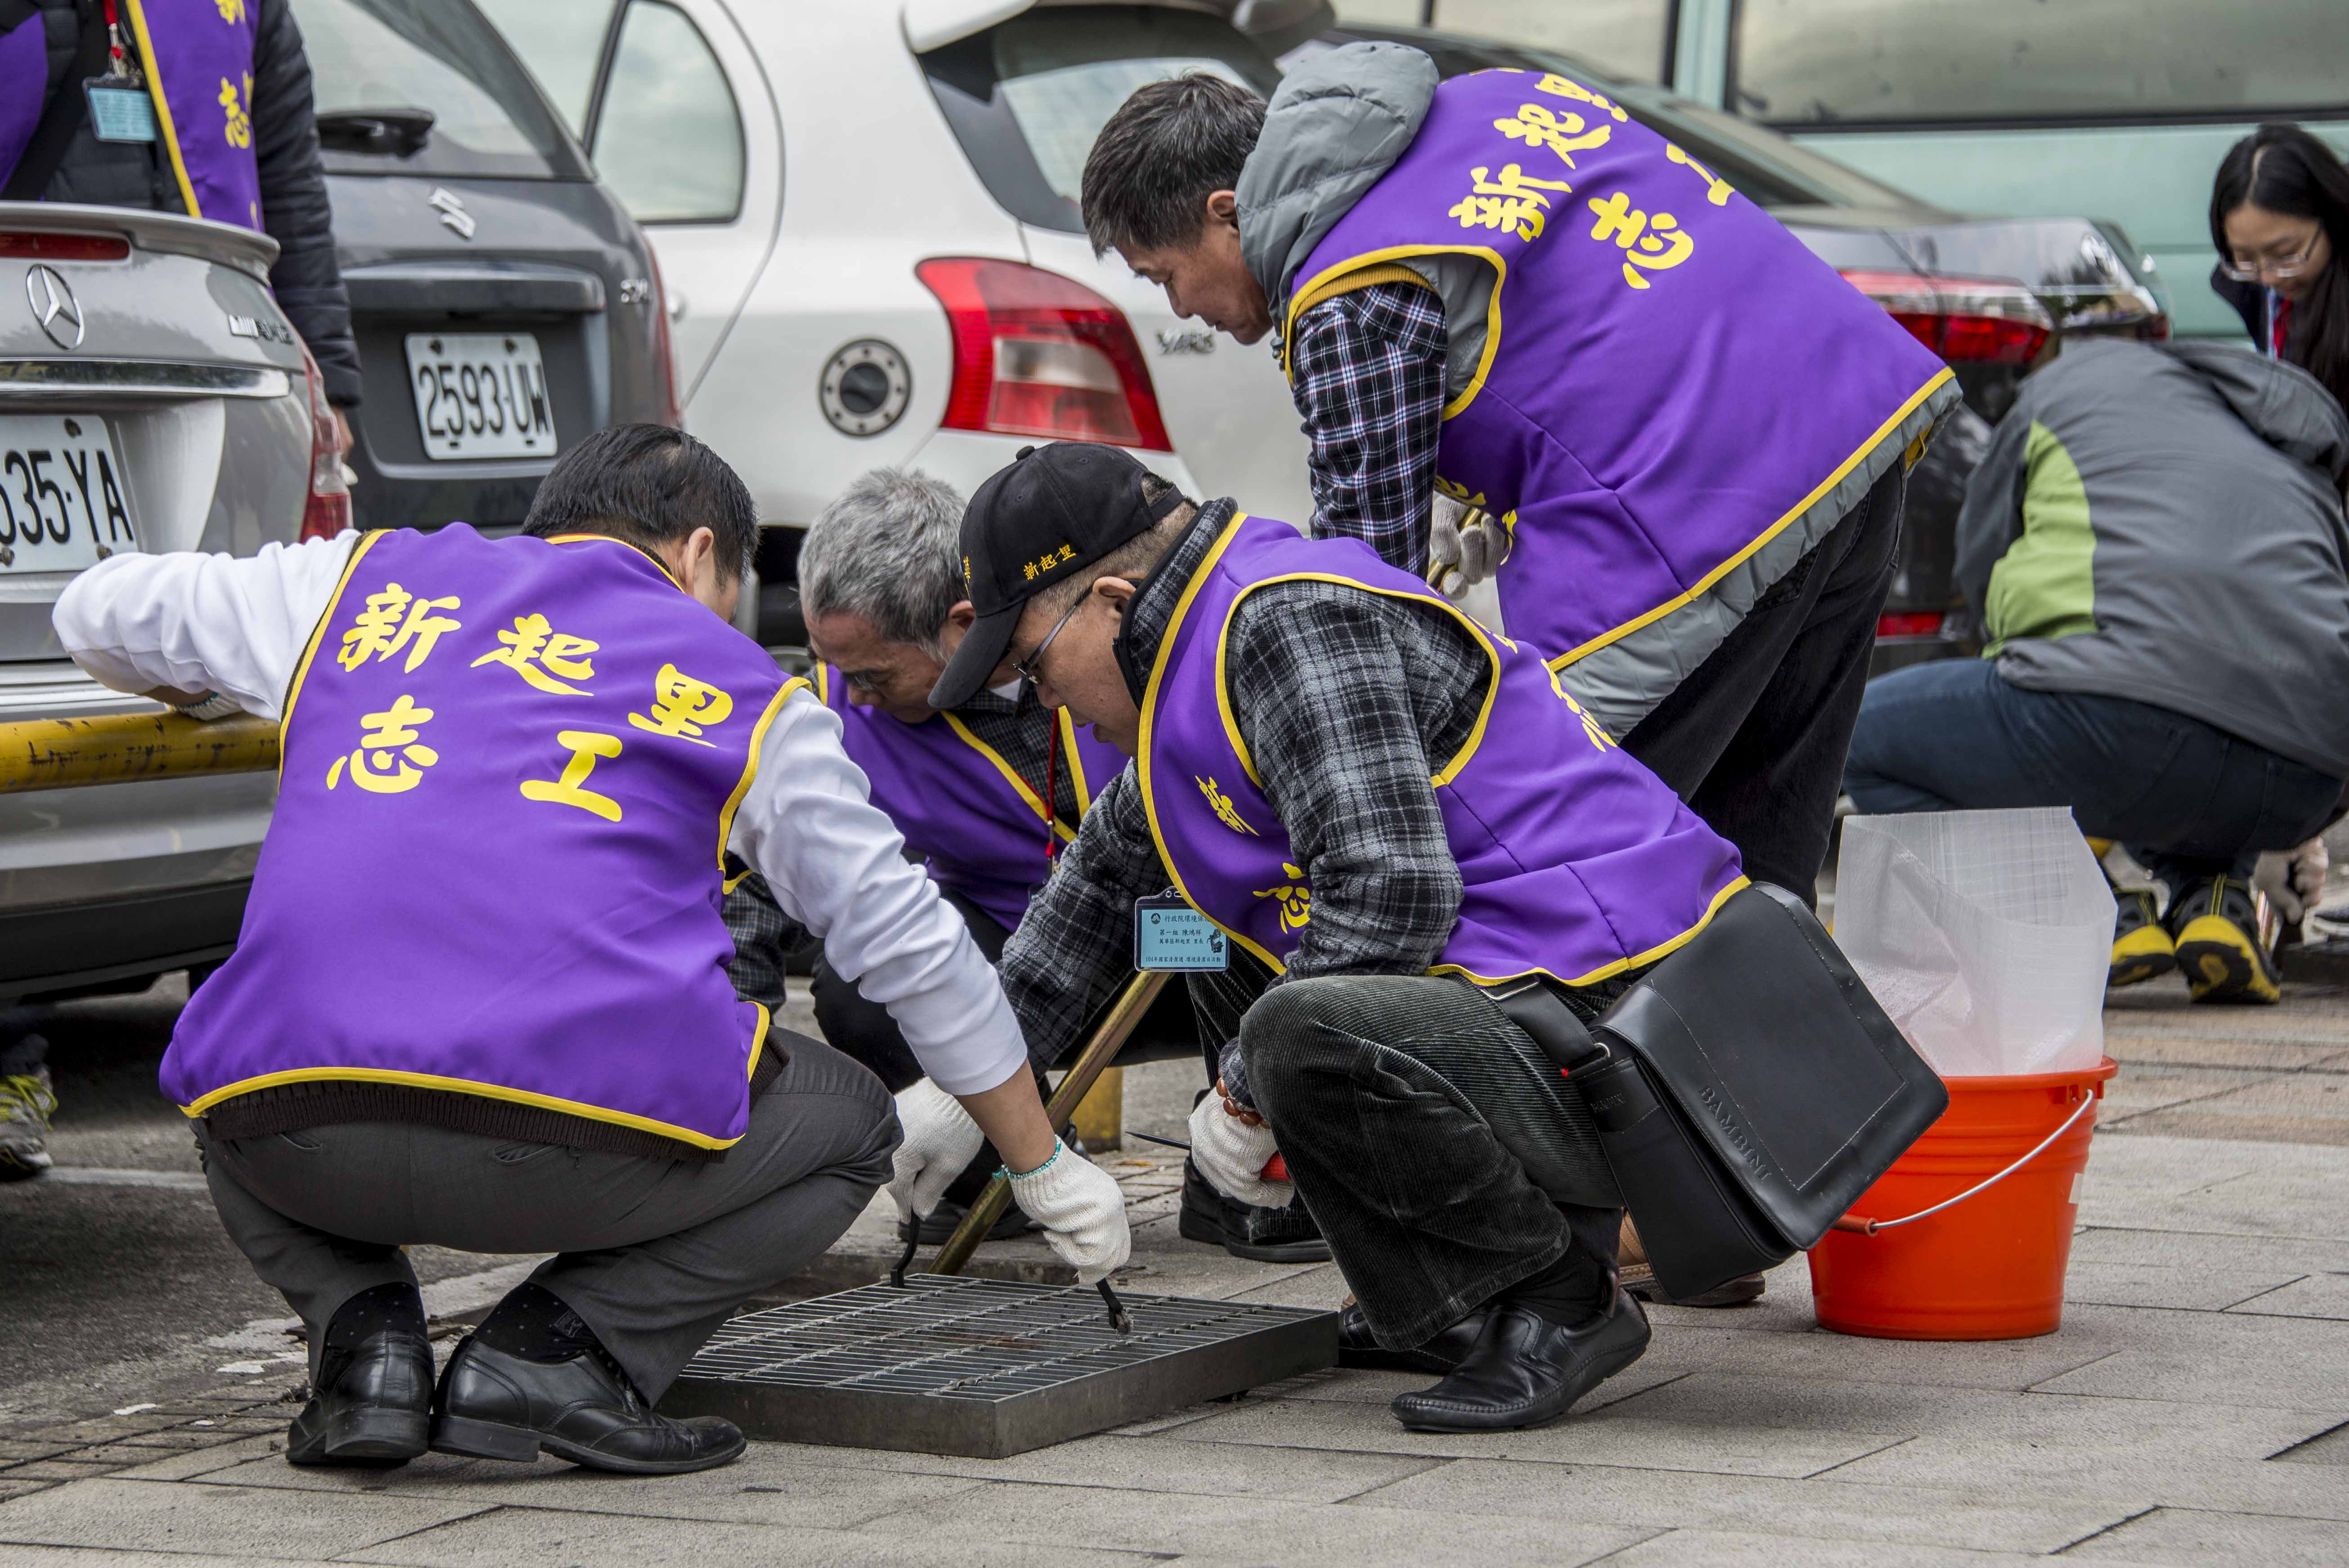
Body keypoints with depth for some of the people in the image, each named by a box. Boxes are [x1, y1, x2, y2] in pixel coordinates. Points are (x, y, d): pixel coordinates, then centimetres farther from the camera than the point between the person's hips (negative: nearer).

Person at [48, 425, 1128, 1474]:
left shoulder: (368, 581, 24)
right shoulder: (740, 687, 20)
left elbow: (99, 614, 37)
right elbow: (909, 944, 25)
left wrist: (228, 700, 58)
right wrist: (1041, 1166, 36)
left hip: (300, 1145, 3)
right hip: (584, 1138, -3)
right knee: (846, 1126, 23)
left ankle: (362, 1334, 10)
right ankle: (558, 1350, 3)